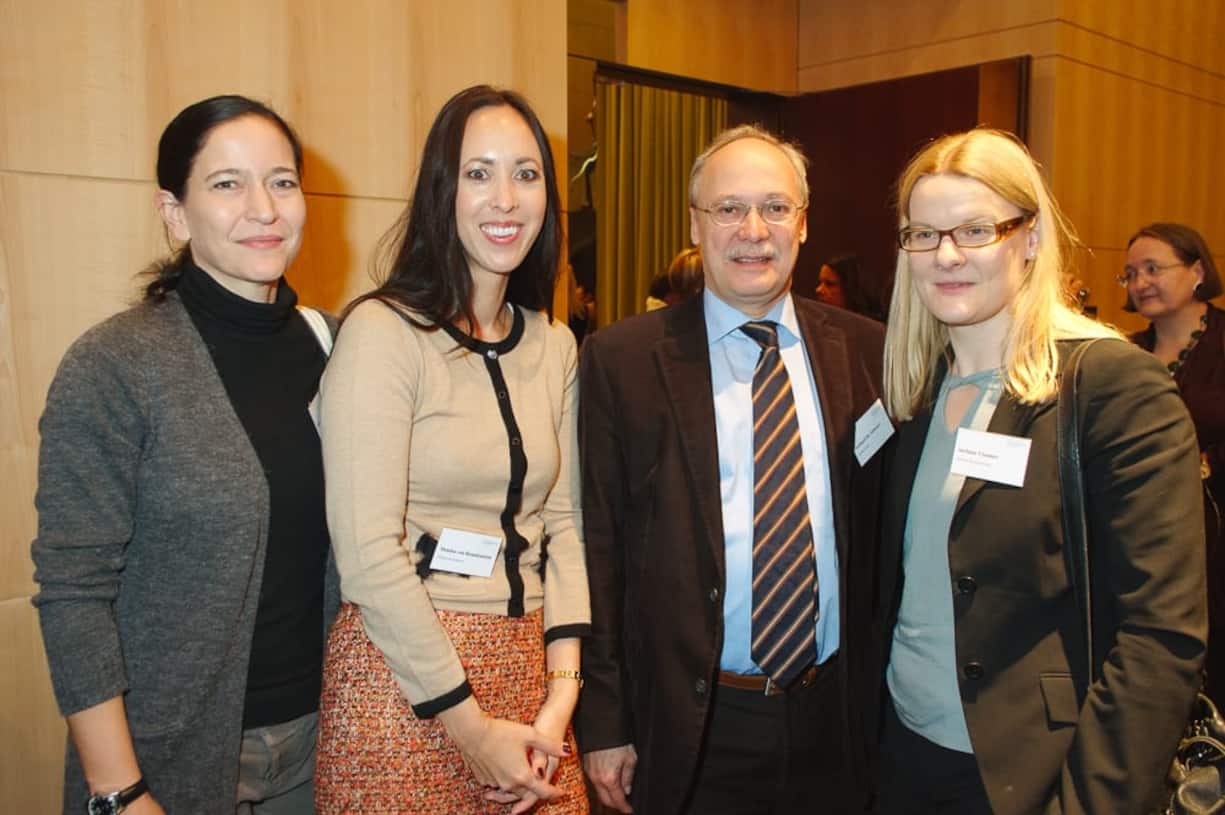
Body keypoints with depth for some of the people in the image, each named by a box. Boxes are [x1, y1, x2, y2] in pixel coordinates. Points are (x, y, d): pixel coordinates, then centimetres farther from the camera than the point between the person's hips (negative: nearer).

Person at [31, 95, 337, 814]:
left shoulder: (330, 344, 0)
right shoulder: (113, 367, -15)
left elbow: (349, 540, 6)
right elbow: (73, 593, -14)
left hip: (317, 729, 5)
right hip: (173, 754, -4)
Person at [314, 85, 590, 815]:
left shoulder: (555, 345, 6)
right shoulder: (384, 331, -12)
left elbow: (562, 520, 6)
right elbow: (367, 550, -15)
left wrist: (560, 697, -3)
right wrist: (472, 727, -12)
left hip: (528, 669, 5)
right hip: (407, 677, -5)